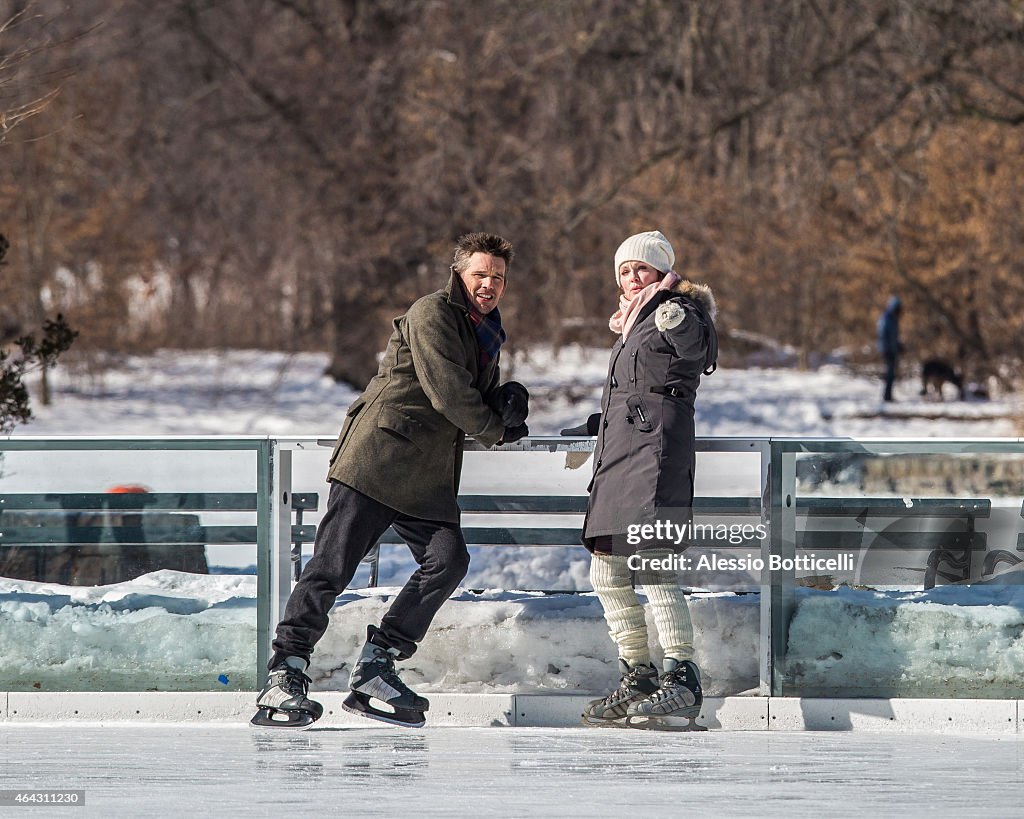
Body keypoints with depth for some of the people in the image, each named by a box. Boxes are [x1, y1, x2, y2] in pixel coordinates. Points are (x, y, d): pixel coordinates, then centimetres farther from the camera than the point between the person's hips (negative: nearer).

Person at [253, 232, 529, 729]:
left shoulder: (488, 335, 21)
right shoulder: (434, 313, -6)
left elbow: (482, 403, 24)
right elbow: (446, 391, -15)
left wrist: (509, 400, -1)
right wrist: (496, 428, -2)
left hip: (428, 478, 8)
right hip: (377, 458, -8)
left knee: (448, 559, -11)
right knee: (333, 565, -11)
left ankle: (375, 668, -7)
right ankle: (285, 674, -9)